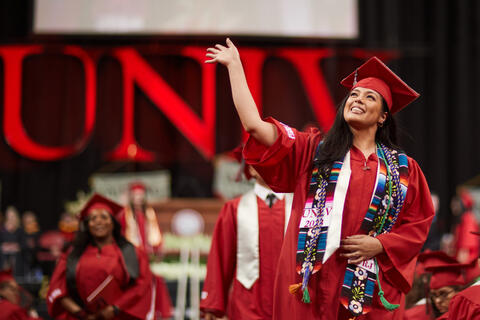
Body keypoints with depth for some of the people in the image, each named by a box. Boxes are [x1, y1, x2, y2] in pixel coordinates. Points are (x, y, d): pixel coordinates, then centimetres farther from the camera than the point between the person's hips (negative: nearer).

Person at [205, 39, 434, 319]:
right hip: (314, 283, -1)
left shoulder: (403, 168, 12)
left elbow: (418, 224, 11)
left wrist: (379, 245, -6)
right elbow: (254, 125, 2)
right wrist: (235, 65, 5)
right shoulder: (313, 151, 10)